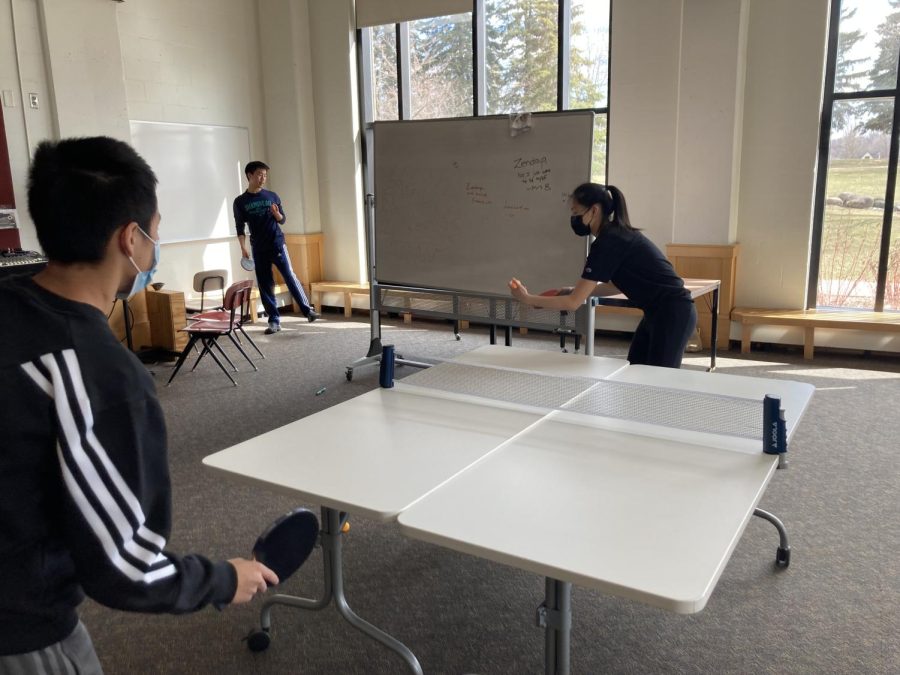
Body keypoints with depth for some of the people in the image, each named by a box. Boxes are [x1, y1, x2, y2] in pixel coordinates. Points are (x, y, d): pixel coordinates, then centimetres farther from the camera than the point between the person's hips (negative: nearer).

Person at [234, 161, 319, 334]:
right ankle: (274, 321, 7)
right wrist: (243, 248, -6)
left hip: (277, 244, -1)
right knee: (264, 285, 2)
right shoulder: (240, 202, 4)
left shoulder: (272, 196, 6)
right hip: (258, 249, 1)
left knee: (290, 276, -10)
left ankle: (308, 310, -5)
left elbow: (282, 220, 10)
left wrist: (276, 214, -12)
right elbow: (240, 228, 5)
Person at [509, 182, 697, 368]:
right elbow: (620, 283, 20)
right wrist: (578, 291, 11)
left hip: (672, 314, -9)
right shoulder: (616, 235, 7)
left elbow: (574, 303, -20)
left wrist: (527, 299, -11)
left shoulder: (607, 243, -20)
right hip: (659, 313, 9)